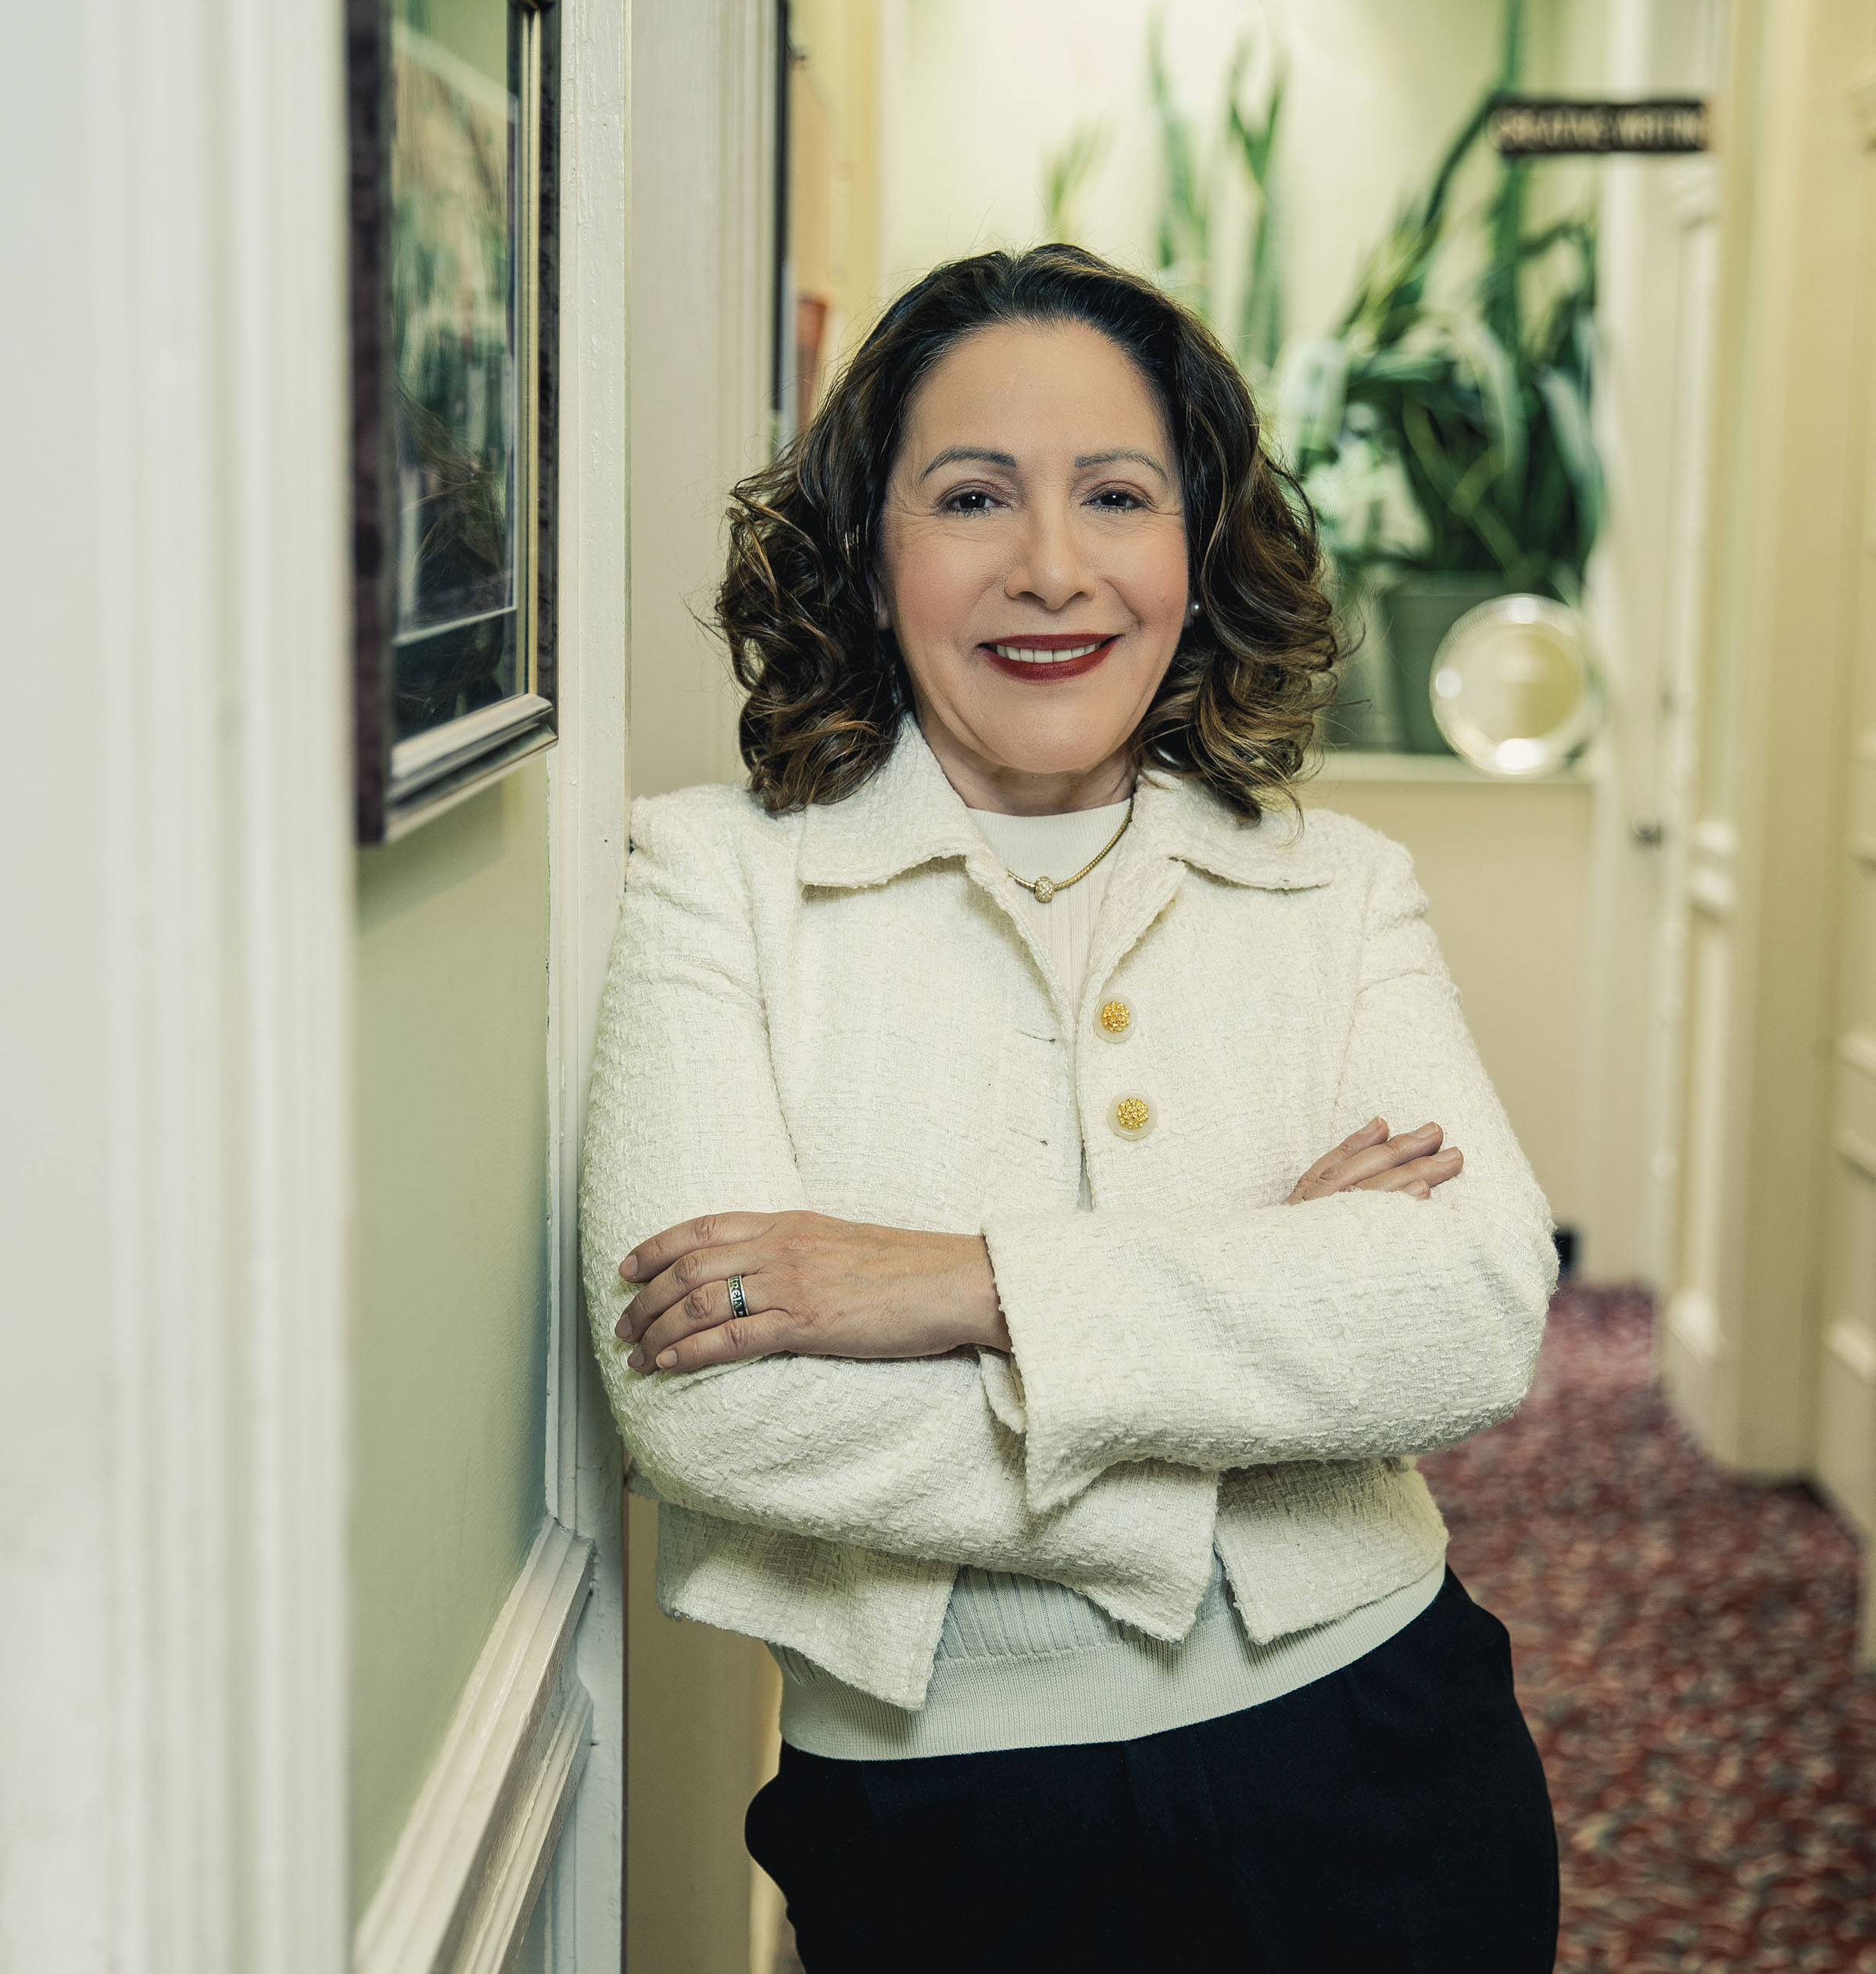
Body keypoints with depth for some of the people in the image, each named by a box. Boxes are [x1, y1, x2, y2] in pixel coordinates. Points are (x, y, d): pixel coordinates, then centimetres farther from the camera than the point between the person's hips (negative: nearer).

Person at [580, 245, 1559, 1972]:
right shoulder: (719, 879, -6)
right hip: (935, 1818, -2)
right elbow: (701, 1404, -19)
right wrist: (1273, 1301, -16)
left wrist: (975, 1285, -23)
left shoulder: (1339, 888, 2)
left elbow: (1484, 1315, -14)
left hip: (1371, 1782, 3)